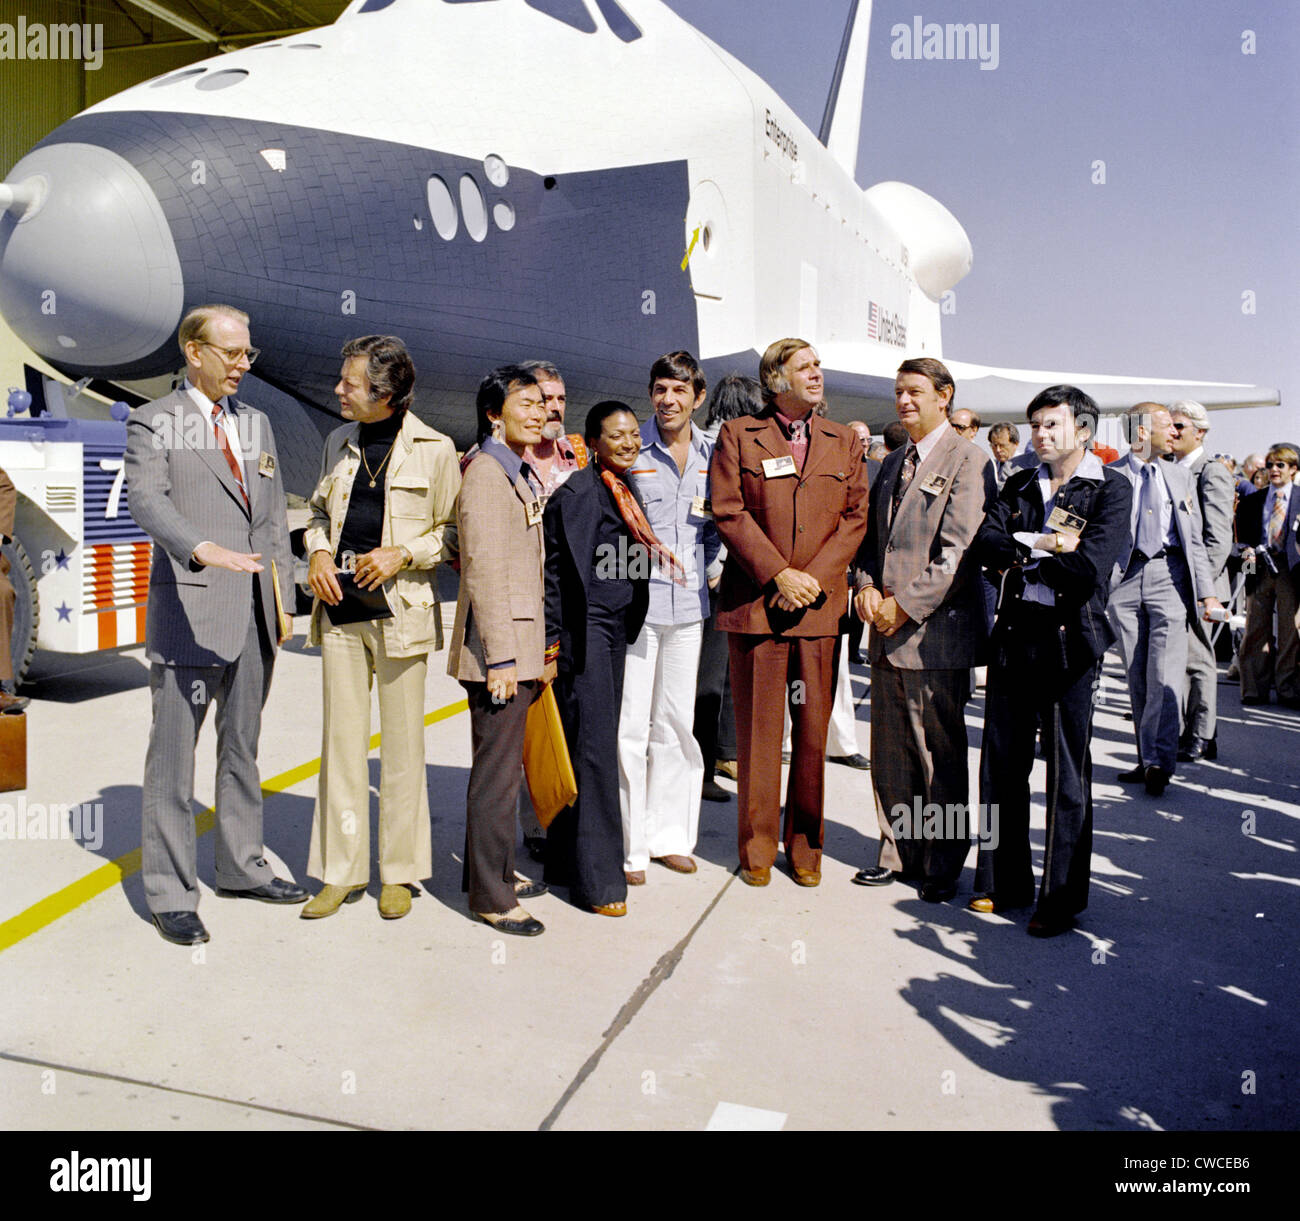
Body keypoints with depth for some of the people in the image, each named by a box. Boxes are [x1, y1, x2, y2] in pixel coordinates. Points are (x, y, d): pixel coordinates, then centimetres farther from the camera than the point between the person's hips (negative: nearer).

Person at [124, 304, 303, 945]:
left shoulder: (256, 422, 17)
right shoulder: (153, 422, -1)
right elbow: (147, 501, -18)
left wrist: (283, 596, 12)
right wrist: (205, 549, -36)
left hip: (255, 613, 6)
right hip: (191, 610, -6)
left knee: (242, 747, 16)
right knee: (173, 754, 0)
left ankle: (241, 868, 29)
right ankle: (170, 893, 11)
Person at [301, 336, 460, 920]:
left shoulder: (435, 449, -2)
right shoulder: (339, 443, 13)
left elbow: (453, 533, 3)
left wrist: (403, 554, -12)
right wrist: (318, 553, 4)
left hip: (401, 611, -4)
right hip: (340, 610, 4)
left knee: (402, 746, 3)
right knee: (342, 740, 7)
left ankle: (399, 872, 17)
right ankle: (341, 871, 18)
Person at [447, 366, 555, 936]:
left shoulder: (520, 474, 17)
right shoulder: (486, 474, -13)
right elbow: (484, 571, -19)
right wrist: (501, 656, -21)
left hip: (521, 645, 10)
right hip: (499, 648, -10)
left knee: (503, 763, 18)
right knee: (497, 771, -3)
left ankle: (495, 870, 31)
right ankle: (490, 897, 6)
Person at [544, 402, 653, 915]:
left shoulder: (625, 490, 15)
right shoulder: (577, 492, -12)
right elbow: (556, 570, -14)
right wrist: (551, 641, -16)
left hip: (616, 629, 9)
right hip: (584, 629, -9)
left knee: (598, 743, 13)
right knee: (593, 747, -6)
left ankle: (568, 861, 25)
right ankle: (596, 878, 1)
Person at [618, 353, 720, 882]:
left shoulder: (711, 454, 9)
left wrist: (714, 566, 5)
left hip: (687, 605, 4)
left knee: (676, 722, 11)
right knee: (630, 724, -3)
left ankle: (668, 835, 24)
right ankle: (627, 846, 9)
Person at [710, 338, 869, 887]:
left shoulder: (844, 441, 14)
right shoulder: (737, 435, 5)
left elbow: (855, 517, 7)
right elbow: (728, 513, -3)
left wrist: (813, 577, -7)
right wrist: (778, 575, -11)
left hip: (820, 605, 2)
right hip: (754, 603, -2)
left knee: (813, 729, 6)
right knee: (757, 730, 3)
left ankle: (805, 845, 20)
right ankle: (757, 847, 17)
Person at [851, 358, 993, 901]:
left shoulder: (967, 460, -6)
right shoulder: (894, 462, 19)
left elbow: (957, 551, -13)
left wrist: (905, 605, -14)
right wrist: (867, 587, 1)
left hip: (935, 632, -7)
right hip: (888, 632, 7)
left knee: (940, 755, 2)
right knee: (890, 751, 12)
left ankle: (943, 866, 16)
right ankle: (898, 852, 25)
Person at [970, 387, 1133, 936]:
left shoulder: (1111, 489, -2)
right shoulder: (1019, 485, 14)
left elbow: (1089, 566, -16)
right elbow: (985, 543, 0)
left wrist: (1021, 553, -5)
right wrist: (1045, 545, -12)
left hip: (1070, 639, -5)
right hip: (1013, 635, 5)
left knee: (1067, 774, 3)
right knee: (1002, 763, 9)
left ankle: (1062, 896, 16)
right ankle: (1004, 880, 23)